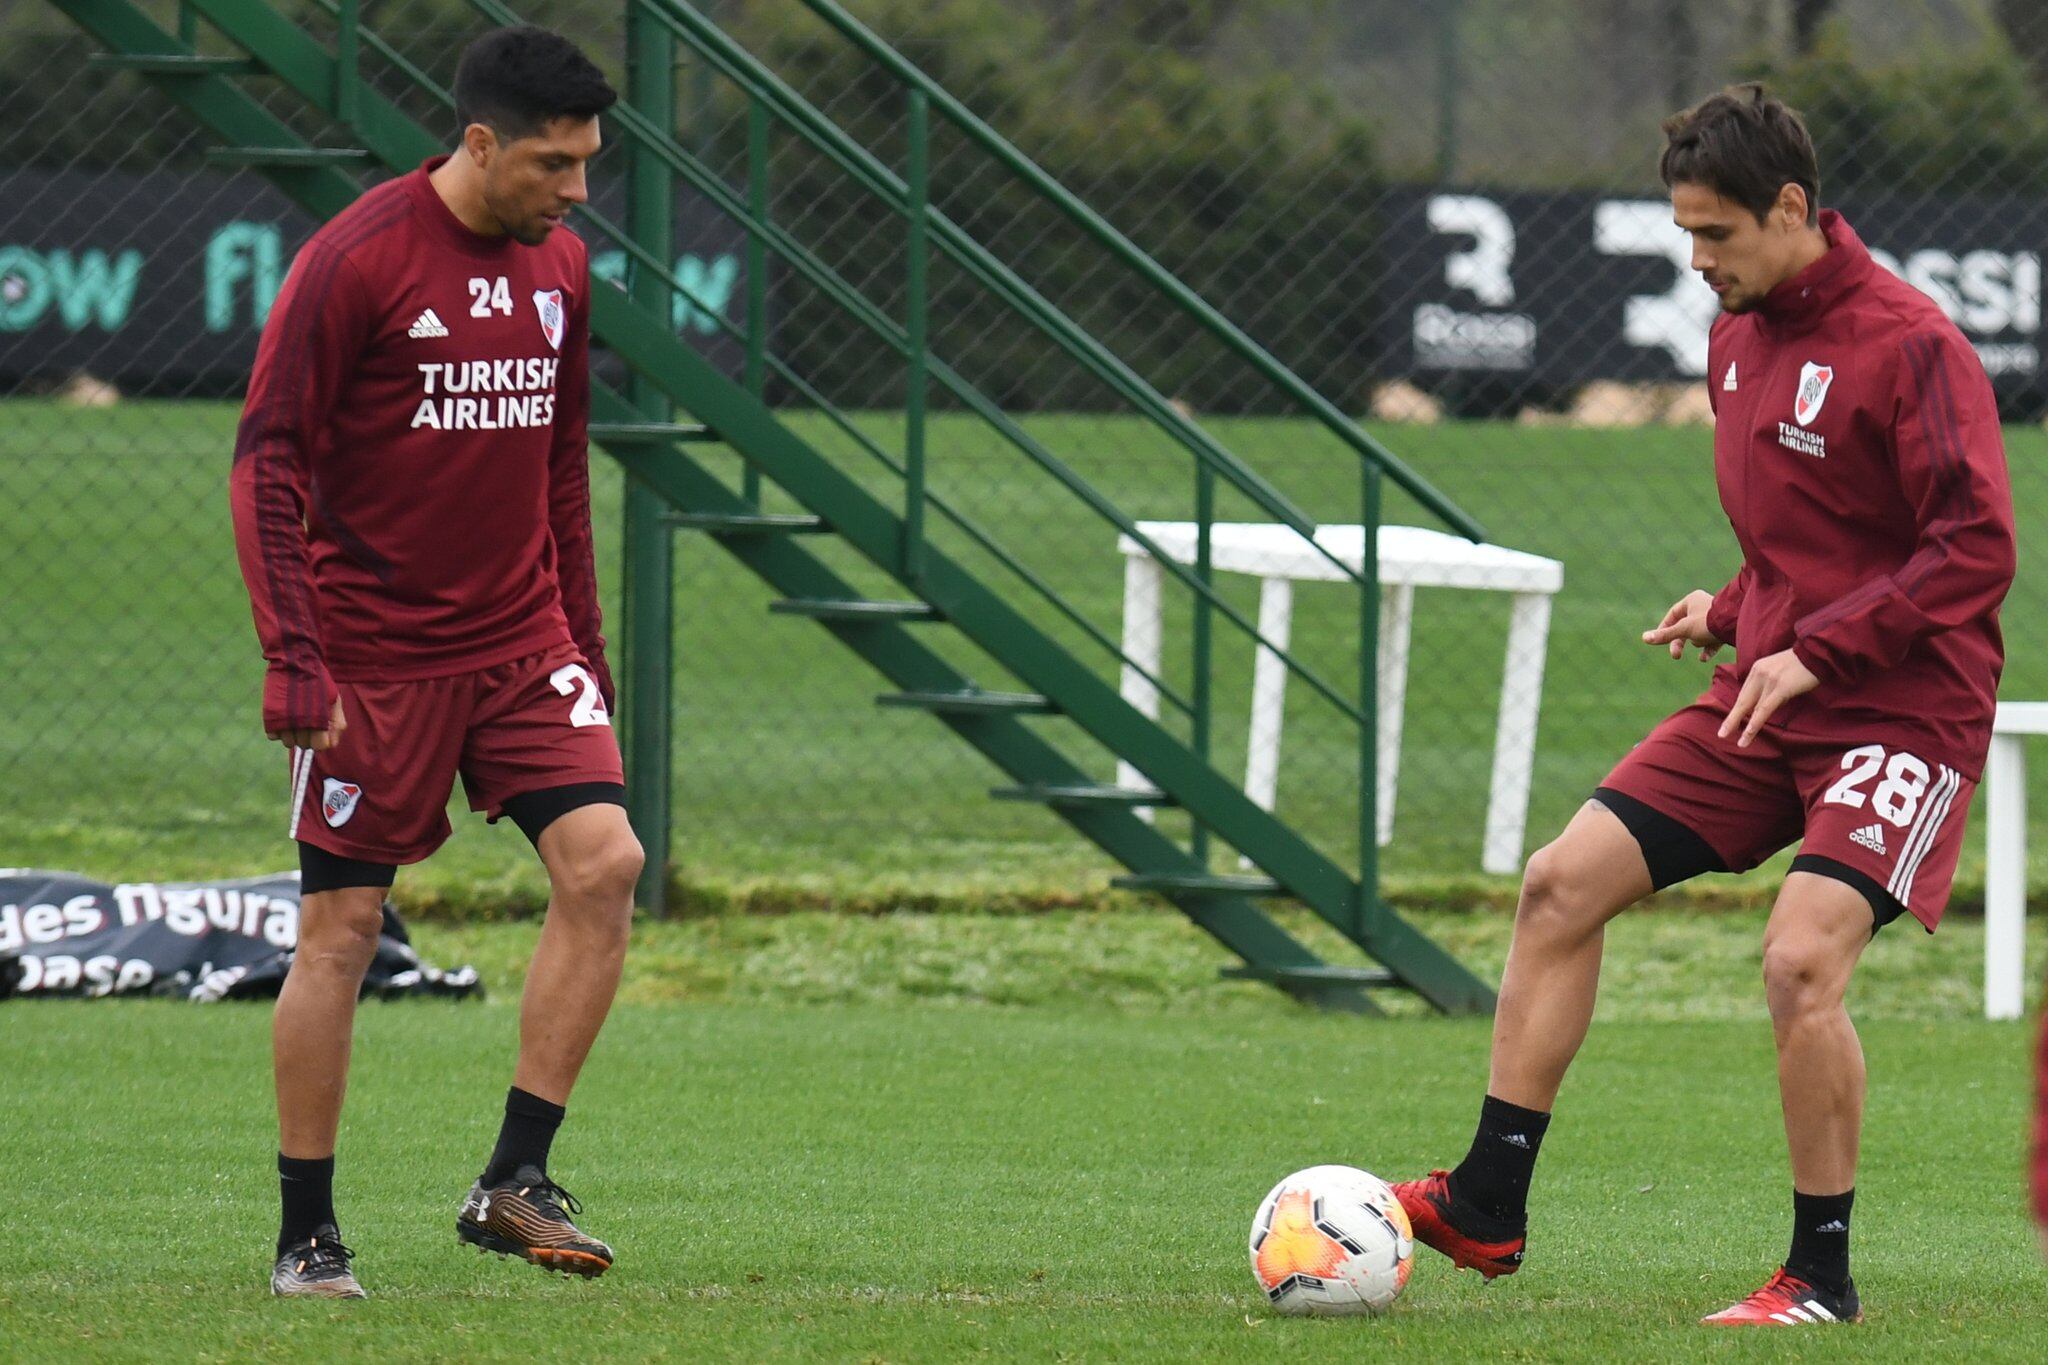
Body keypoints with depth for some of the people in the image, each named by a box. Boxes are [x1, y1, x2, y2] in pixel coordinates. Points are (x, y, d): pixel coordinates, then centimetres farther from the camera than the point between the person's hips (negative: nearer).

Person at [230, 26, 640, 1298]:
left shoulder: (559, 264, 8)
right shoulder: (356, 264, -12)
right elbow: (266, 465, -11)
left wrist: (583, 639, 17)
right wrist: (294, 658, -17)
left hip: (520, 642, 5)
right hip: (371, 656, -5)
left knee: (604, 860, -12)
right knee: (341, 929, -2)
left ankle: (515, 1181, -5)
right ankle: (307, 1234, 9)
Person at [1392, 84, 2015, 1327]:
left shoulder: (1909, 346, -16)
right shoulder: (1740, 339, 11)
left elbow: (1976, 551, -20)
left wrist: (1813, 649, -22)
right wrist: (1734, 610, 6)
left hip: (1904, 711, -8)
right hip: (1770, 701, 8)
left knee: (1802, 958, -23)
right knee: (1562, 885, 0)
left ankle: (1823, 1277, -7)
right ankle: (1488, 1210, 6)